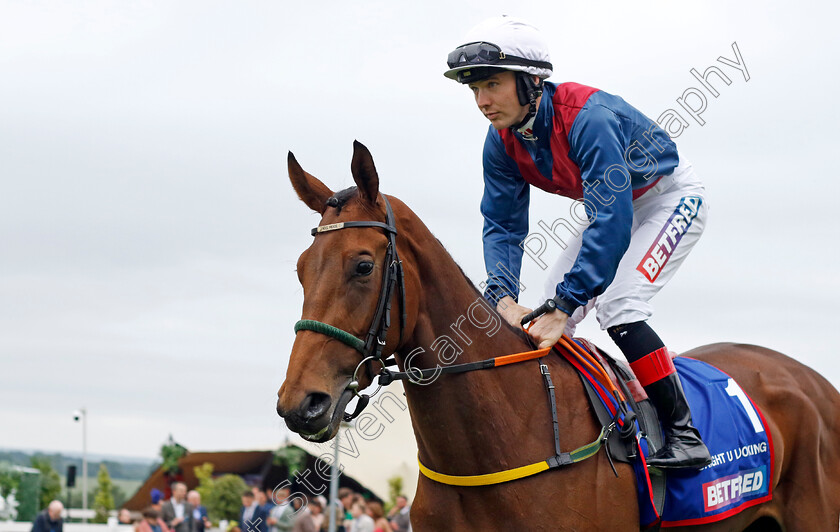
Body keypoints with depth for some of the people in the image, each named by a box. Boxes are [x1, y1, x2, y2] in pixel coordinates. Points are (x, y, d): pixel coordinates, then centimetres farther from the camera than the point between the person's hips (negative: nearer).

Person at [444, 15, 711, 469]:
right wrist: (503, 298, -30)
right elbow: (503, 224, -11)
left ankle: (683, 435, -21)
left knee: (616, 303, -26)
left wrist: (562, 307, -46)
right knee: (545, 318, -2)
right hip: (609, 203, 8)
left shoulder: (588, 118, -38)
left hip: (671, 198, -8)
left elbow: (612, 223, -43)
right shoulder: (503, 141, -14)